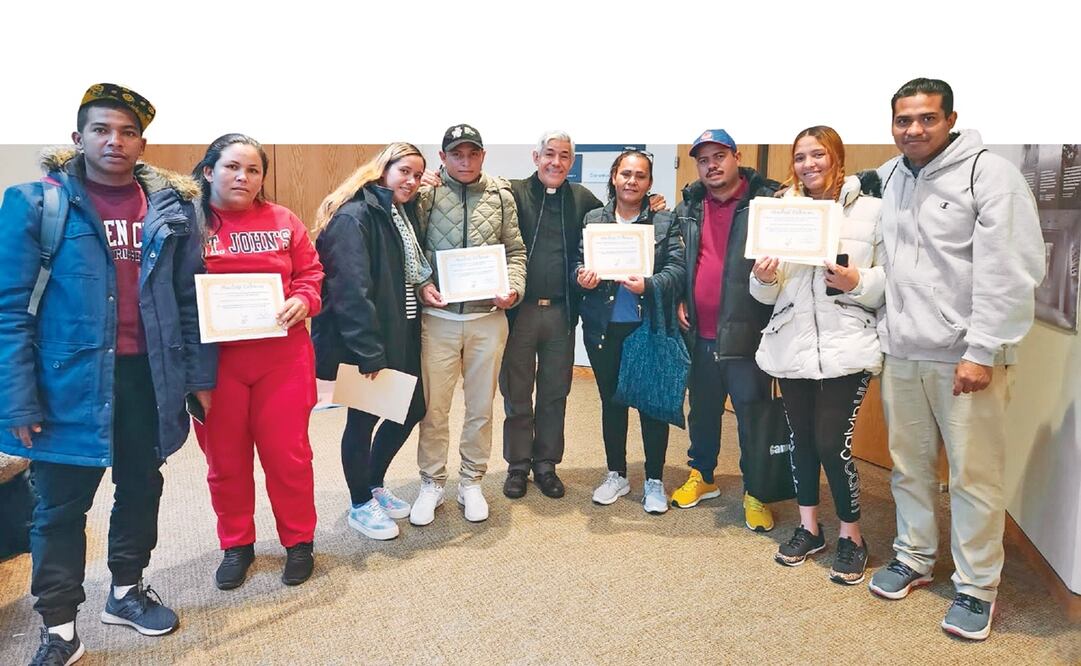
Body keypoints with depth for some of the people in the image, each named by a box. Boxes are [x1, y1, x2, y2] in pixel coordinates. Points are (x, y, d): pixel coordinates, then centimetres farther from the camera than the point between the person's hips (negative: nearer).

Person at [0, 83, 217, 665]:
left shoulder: (172, 204, 2)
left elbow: (192, 296, 5)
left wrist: (200, 374, 2)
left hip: (150, 375, 3)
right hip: (71, 378, -3)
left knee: (141, 488, 18)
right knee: (61, 506, 9)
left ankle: (126, 591, 41)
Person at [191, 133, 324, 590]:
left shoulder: (283, 221, 4)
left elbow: (310, 271, 7)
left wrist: (303, 300, -12)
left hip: (281, 355, 0)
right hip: (214, 358, 0)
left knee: (287, 454, 7)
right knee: (225, 459, 12)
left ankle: (298, 541, 26)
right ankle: (236, 545, 31)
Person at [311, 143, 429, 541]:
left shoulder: (401, 214, 13)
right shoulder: (353, 217, -17)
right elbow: (350, 291, -24)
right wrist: (368, 352, -25)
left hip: (400, 336, 9)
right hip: (362, 343, -9)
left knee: (413, 407, 15)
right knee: (364, 418, 5)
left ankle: (374, 484, 36)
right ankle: (360, 505, 25)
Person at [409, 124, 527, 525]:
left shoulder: (501, 195, 6)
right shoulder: (426, 193, -1)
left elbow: (515, 251, 10)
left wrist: (514, 287, -6)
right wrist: (421, 285, -14)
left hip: (488, 316, 2)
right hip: (438, 316, -2)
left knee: (481, 406, 12)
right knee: (434, 405, 6)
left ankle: (471, 482, 29)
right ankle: (432, 483, 25)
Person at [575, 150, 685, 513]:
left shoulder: (665, 221, 1)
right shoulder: (593, 219, 6)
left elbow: (677, 268, -7)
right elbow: (578, 262, 6)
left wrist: (649, 286, -25)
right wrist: (582, 278, -17)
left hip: (650, 327, -2)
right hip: (604, 328, 2)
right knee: (611, 401, 13)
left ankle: (654, 480, 22)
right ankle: (616, 475, 29)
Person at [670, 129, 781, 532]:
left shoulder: (767, 201, -6)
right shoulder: (689, 208, 11)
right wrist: (680, 300, 10)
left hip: (745, 333, -5)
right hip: (701, 334, 5)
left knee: (753, 418, 5)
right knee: (702, 410, 18)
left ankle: (756, 494, 21)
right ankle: (701, 476, 37)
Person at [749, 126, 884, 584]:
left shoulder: (871, 210, -1)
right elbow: (766, 293, 10)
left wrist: (858, 282, -19)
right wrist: (764, 278, -11)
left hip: (846, 347, -4)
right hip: (791, 345, 4)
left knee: (832, 443, -6)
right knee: (801, 438, 12)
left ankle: (851, 535, 18)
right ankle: (809, 527, 31)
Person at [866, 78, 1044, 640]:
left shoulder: (989, 174, -8)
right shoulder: (886, 179, 10)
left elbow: (1010, 273, -13)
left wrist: (981, 352, -17)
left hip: (965, 357, -5)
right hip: (901, 353, 5)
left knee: (974, 474, 3)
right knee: (909, 463, 15)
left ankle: (977, 586, 19)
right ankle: (913, 557, 33)